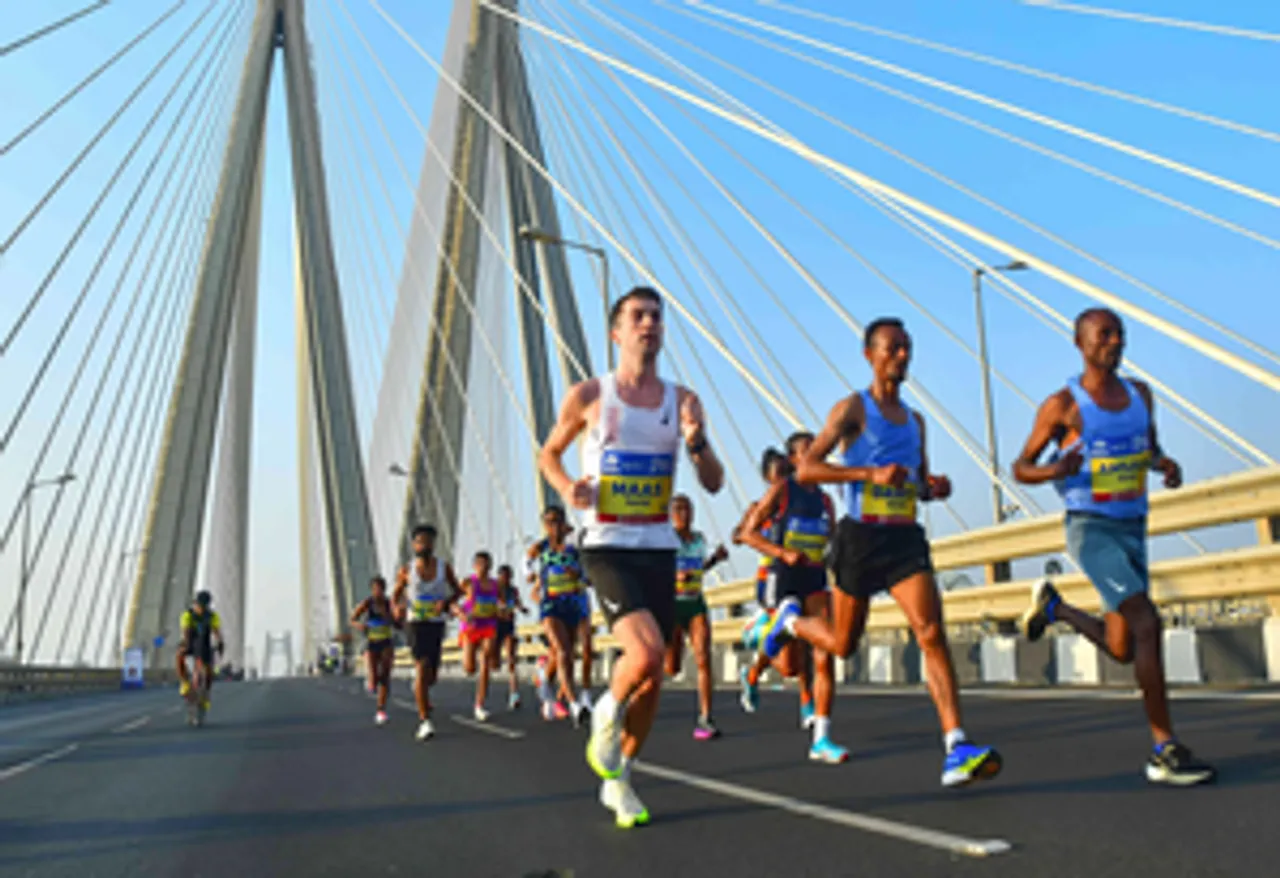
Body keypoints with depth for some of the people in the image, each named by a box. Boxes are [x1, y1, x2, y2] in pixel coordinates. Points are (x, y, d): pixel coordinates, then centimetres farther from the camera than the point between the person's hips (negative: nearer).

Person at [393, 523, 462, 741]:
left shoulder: (444, 567, -1)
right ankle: (424, 721, -15)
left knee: (431, 675, 9)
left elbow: (458, 591, 8)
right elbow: (396, 594, 9)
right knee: (423, 668, -20)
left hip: (437, 623, 3)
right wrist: (398, 607, -13)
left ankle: (419, 687, 48)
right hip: (416, 623, -3)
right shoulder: (406, 570, -3)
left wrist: (447, 601, -13)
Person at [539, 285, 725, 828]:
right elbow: (549, 453, 12)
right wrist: (567, 487, -8)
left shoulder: (682, 400, 5)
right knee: (647, 653, -24)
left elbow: (714, 483, 4)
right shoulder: (589, 395, -1)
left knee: (653, 677, 8)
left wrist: (696, 441, -15)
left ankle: (617, 779, 30)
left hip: (658, 549, 4)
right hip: (607, 548, -4)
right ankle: (607, 715, 9)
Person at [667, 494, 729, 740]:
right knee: (672, 669, 0)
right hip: (671, 605, -4)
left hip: (696, 604, 4)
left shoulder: (699, 538, 9)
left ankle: (705, 719, -11)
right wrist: (673, 577, -27)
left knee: (704, 659, -14)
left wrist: (716, 557, 9)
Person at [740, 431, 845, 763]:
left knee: (824, 658, -10)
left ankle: (821, 741, -6)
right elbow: (748, 533, -6)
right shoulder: (781, 489, -3)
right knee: (792, 666, 1)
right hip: (783, 577, -4)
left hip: (815, 580, 4)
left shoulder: (824, 499, 13)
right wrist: (784, 554, -19)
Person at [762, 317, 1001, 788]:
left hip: (906, 537, 4)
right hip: (861, 536, -4)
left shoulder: (915, 419, 16)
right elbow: (805, 470, -13)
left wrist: (935, 487, 2)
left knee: (932, 634, -12)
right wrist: (871, 473, -24)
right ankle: (790, 618, 41)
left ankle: (957, 749, -14)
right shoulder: (853, 408, -3)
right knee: (843, 644, 9)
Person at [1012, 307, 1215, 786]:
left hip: (1133, 529, 7)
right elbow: (1020, 468, -3)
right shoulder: (1062, 404, -9)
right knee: (1147, 623, -21)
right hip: (1091, 529, -6)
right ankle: (1165, 752, -12)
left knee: (1122, 649, 11)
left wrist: (1166, 464, -1)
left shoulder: (1139, 393, 8)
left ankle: (1053, 606, 39)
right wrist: (1053, 470, -26)